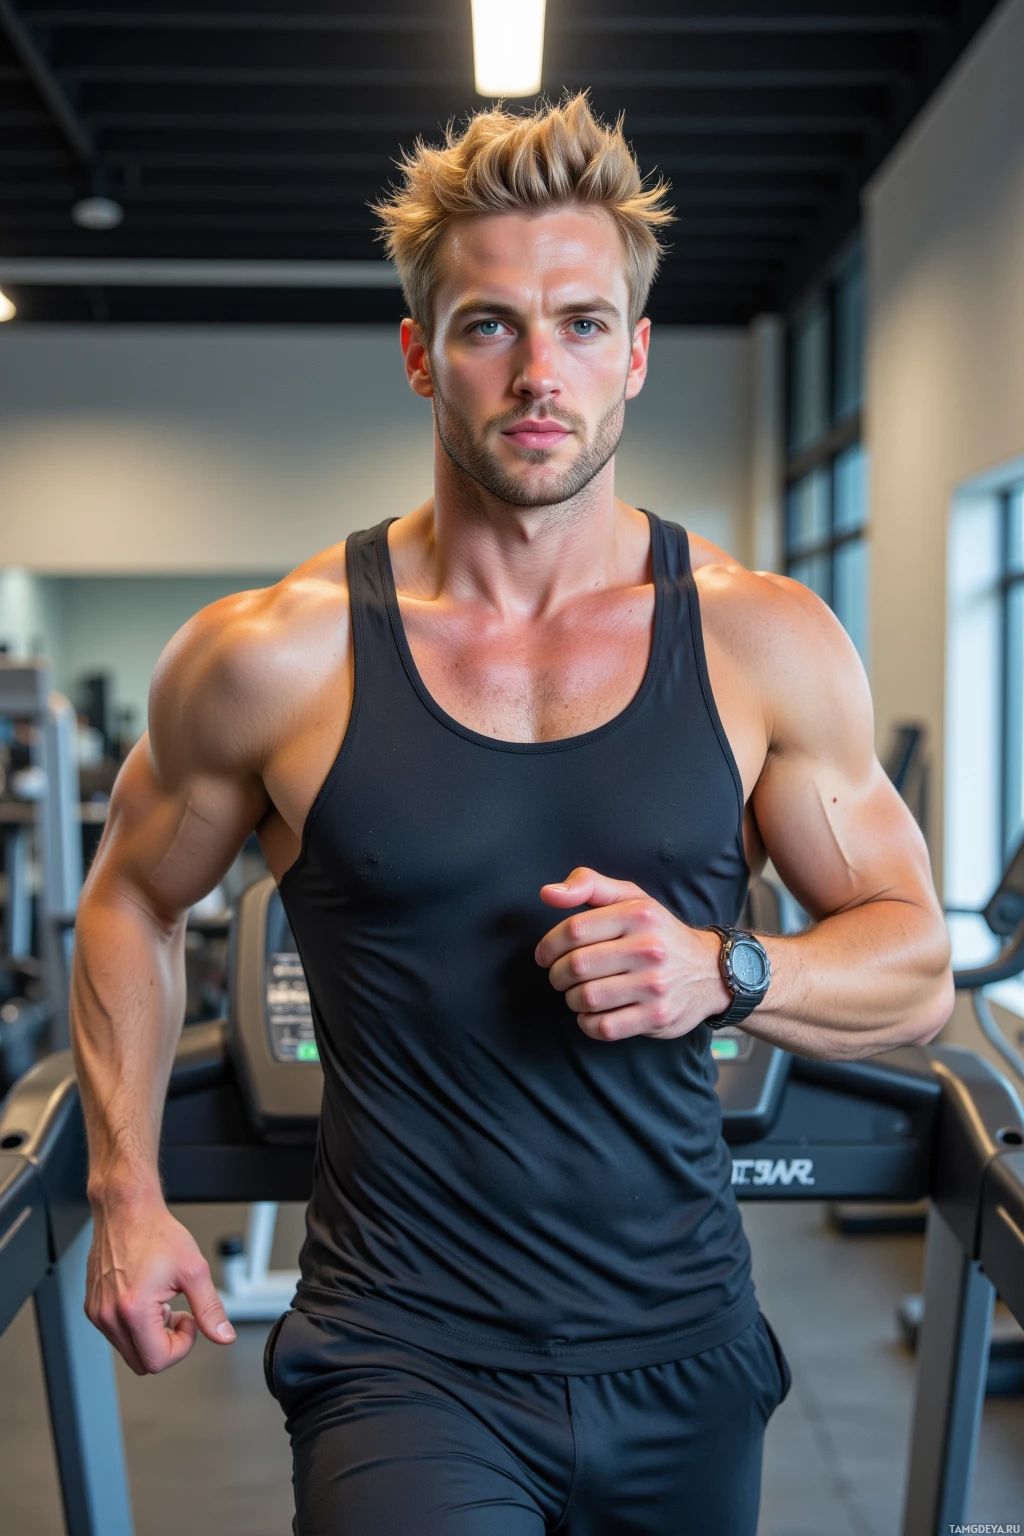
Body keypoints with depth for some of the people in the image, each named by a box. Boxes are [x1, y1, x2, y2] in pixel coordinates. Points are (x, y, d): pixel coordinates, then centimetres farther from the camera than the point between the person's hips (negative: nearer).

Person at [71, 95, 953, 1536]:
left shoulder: (765, 645, -4)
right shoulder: (273, 658, -8)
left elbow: (916, 965, 3)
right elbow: (134, 896, 9)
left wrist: (723, 972, -16)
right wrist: (127, 1192, 3)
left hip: (683, 1350, 3)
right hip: (406, 1356, -2)